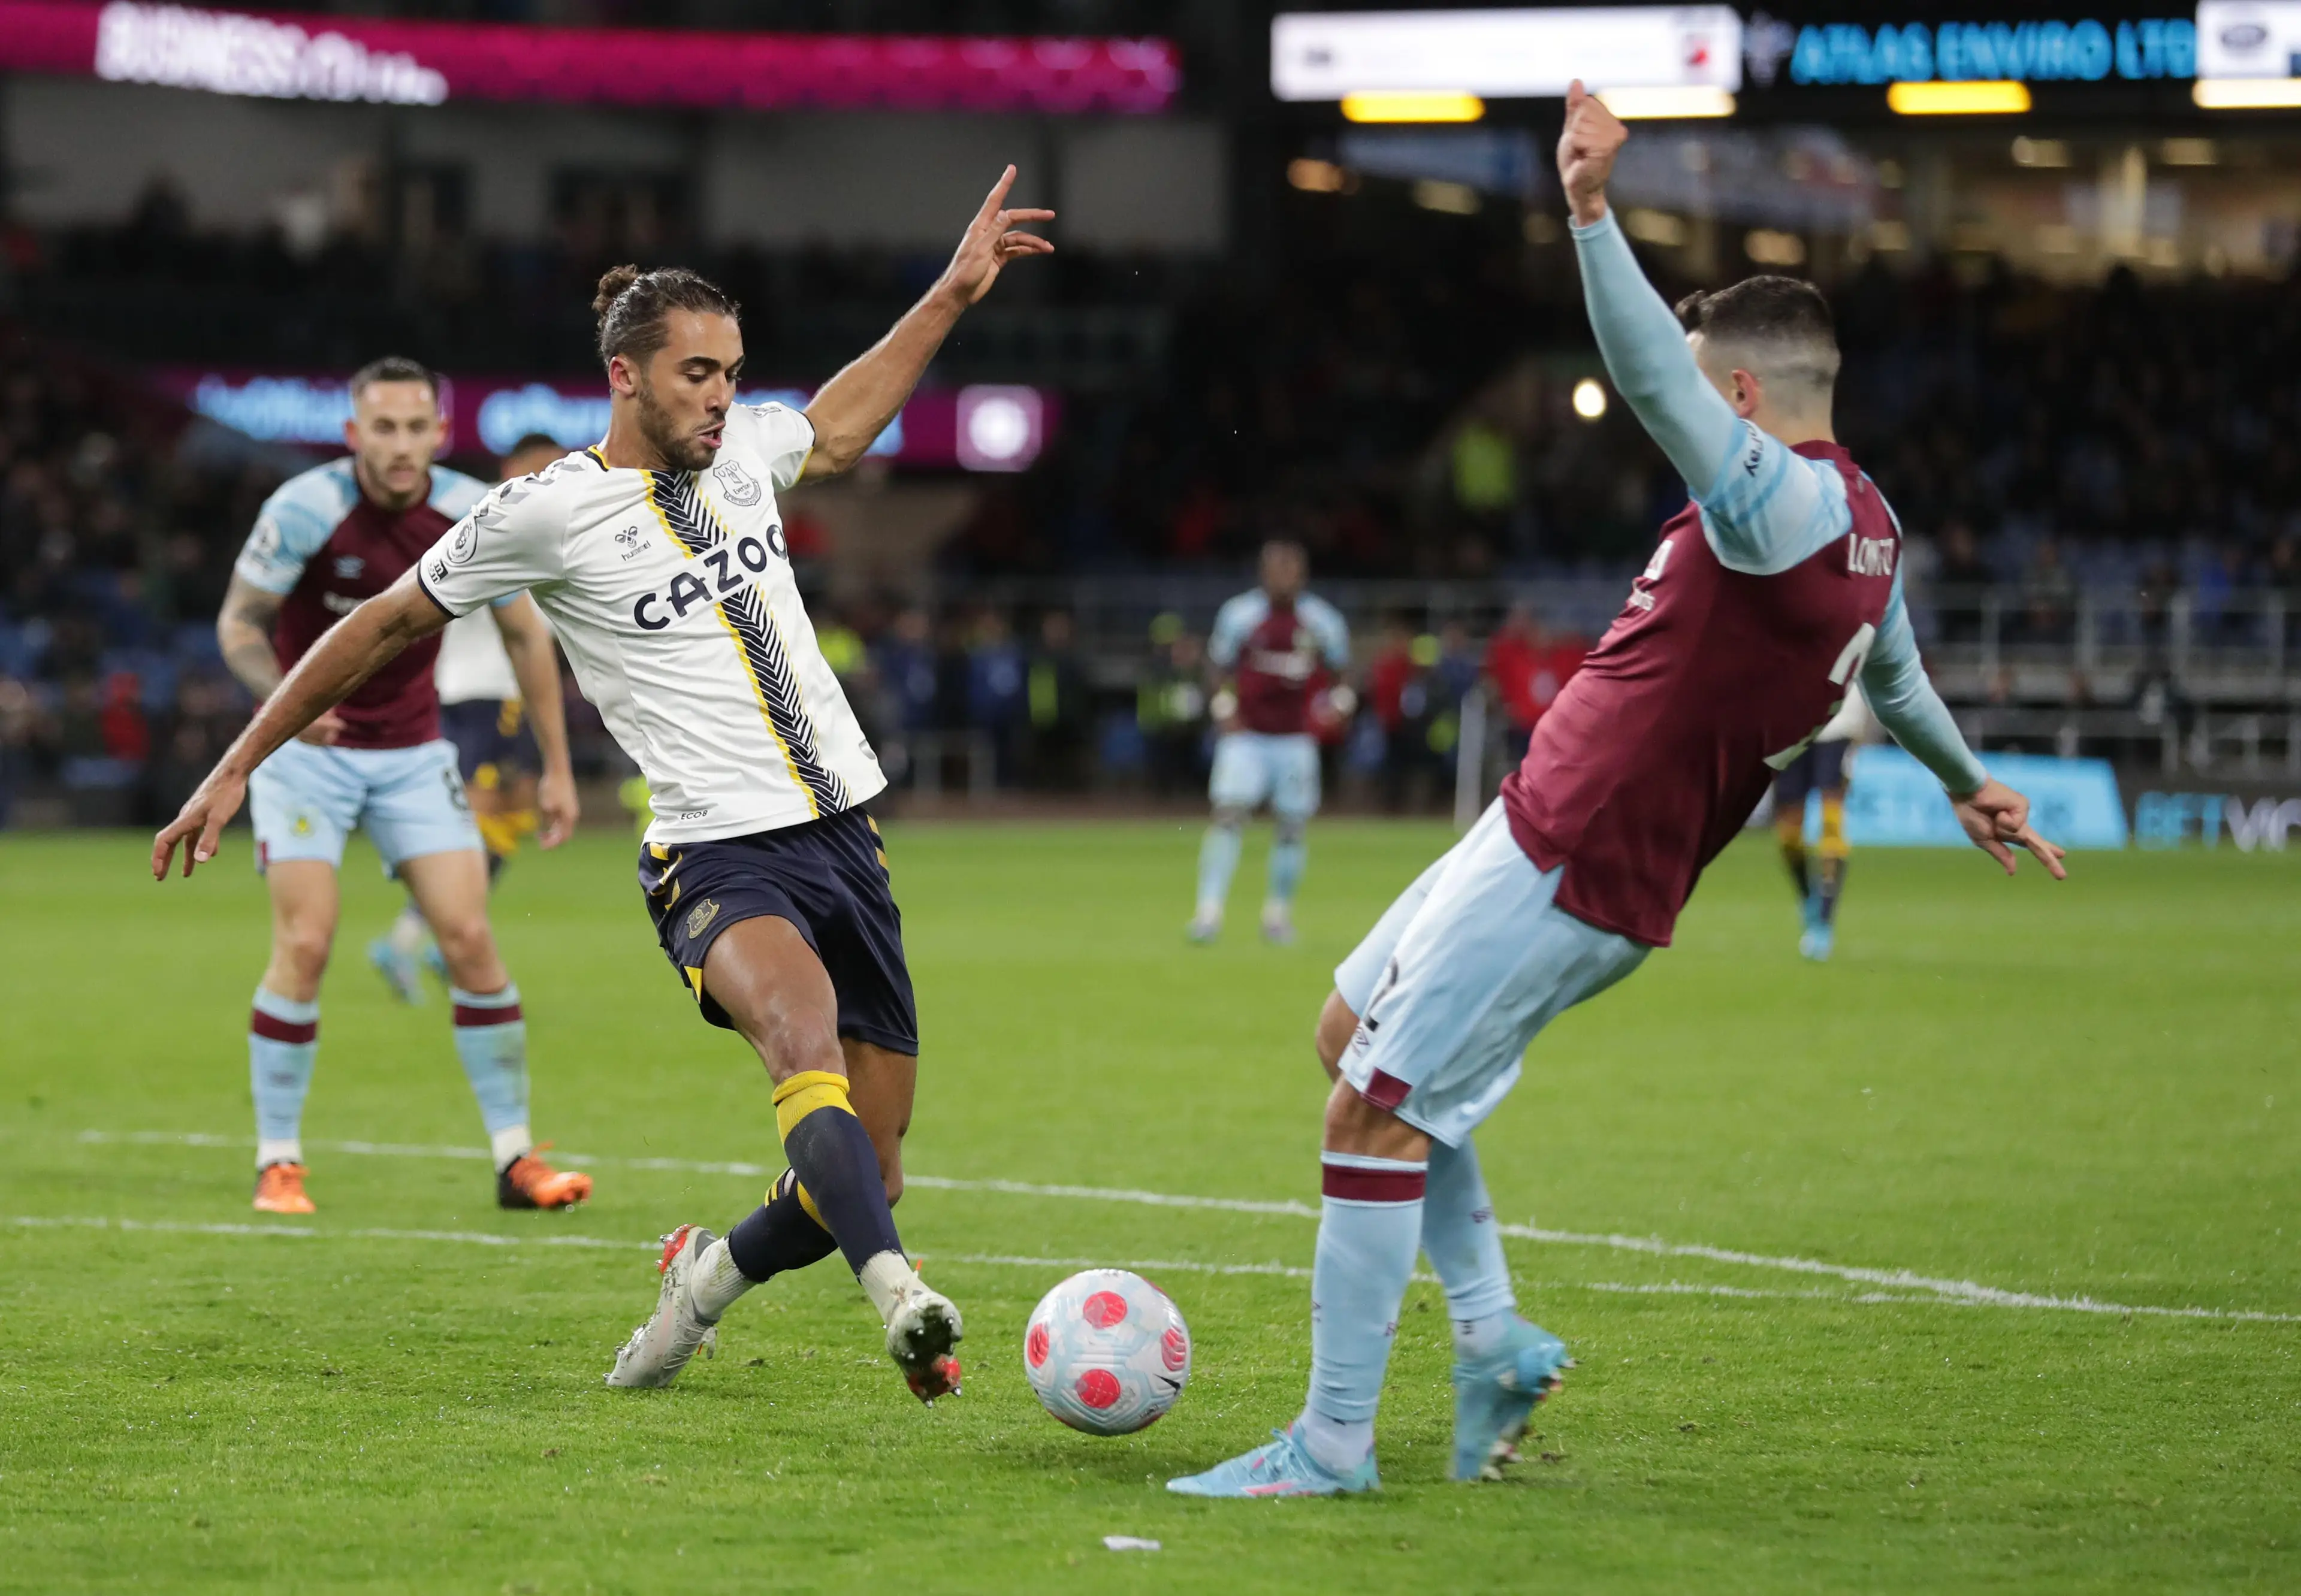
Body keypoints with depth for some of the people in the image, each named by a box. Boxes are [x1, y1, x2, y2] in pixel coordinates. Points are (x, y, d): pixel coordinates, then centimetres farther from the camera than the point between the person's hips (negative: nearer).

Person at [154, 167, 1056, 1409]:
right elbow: (389, 624, 5)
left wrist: (951, 294, 33)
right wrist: (238, 768, 8)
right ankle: (898, 1299, -53)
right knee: (808, 1032, -38)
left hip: (843, 836, 6)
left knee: (866, 1179, 2)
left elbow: (835, 431, 35)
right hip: (717, 856, -6)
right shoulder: (549, 512, -6)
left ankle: (706, 1279, 30)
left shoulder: (741, 451, 10)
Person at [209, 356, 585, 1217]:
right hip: (306, 748, -3)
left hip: (412, 751, 3)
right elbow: (237, 621, -11)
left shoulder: (472, 513, -10)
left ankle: (515, 1158, 2)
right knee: (304, 944, -14)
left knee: (470, 938, -6)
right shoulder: (304, 508, -19)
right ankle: (278, 1160, -1)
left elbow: (525, 635, 3)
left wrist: (557, 769, 2)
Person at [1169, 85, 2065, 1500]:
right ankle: (1493, 1334, 18)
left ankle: (1333, 1447, -3)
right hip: (1544, 843, 11)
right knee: (1355, 1034, 21)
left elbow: (1654, 378, -37)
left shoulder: (1790, 504, -20)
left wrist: (1594, 213, -44)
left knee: (1375, 1114, -8)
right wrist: (1968, 784, 50)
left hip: (1567, 879, -11)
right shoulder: (1863, 525, 12)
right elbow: (1898, 672, 32)